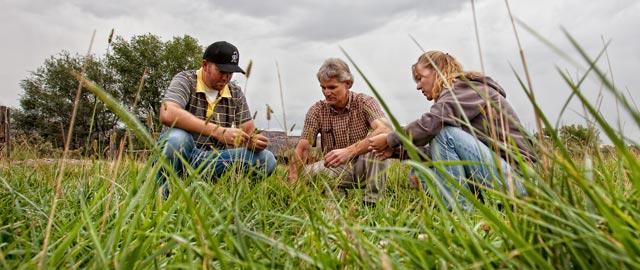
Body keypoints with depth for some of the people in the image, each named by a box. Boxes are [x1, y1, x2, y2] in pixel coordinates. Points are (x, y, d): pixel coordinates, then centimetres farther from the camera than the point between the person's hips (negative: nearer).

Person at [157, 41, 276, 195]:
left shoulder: (236, 93, 8)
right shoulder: (185, 80, -6)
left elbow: (248, 131, 6)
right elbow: (167, 115, -25)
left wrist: (253, 141, -20)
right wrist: (217, 131, -32)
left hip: (215, 159, 4)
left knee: (267, 159, -16)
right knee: (178, 137, -36)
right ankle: (164, 193, -12)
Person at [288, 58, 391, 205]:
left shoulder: (364, 102, -10)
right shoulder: (317, 110, -3)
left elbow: (385, 130, -30)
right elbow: (302, 148, -9)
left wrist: (349, 151, -43)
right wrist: (292, 182, -25)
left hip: (364, 167, -1)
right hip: (336, 170, 1)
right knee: (308, 172, -30)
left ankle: (371, 201, -23)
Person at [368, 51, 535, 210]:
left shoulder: (469, 87, -9)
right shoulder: (452, 97, 16)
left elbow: (430, 123, -27)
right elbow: (437, 153, 8)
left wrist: (390, 139, -14)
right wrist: (396, 149, 0)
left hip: (513, 175, -8)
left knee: (444, 133, -24)